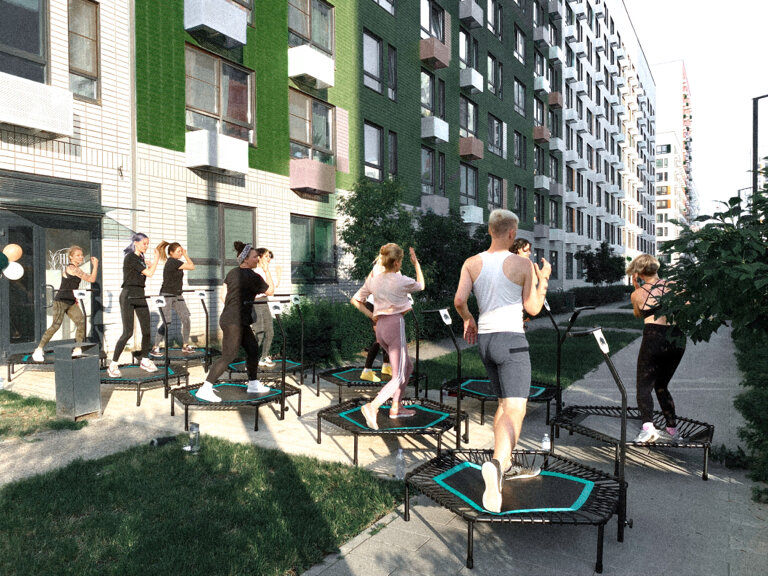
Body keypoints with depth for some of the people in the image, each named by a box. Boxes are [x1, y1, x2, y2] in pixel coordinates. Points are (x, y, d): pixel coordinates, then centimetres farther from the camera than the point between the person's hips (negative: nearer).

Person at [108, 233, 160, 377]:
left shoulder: (141, 258, 14)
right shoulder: (130, 257, -11)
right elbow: (149, 273, -17)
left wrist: (150, 265, 8)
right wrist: (157, 258, -6)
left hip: (140, 295, 8)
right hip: (128, 296, -8)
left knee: (146, 330, 6)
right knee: (128, 332, -9)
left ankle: (144, 360, 20)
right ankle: (113, 364, 0)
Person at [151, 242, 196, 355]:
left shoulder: (173, 262, 13)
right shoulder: (173, 262, -15)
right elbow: (192, 266, -9)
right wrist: (185, 255, -1)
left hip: (177, 295, 9)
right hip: (167, 295, -9)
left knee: (186, 320, 3)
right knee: (166, 322, -9)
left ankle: (185, 346, 12)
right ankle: (155, 348, 2)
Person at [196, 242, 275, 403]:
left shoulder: (233, 272, 8)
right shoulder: (253, 277, -15)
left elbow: (224, 295, 11)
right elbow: (270, 291, -1)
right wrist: (266, 270, 4)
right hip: (235, 322, -9)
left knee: (253, 348, 16)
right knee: (229, 355, -7)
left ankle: (253, 384, 28)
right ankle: (205, 389, -6)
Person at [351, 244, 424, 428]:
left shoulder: (373, 280, 6)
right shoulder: (402, 281, -9)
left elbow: (355, 300, 12)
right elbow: (421, 286, 12)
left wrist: (371, 315, 12)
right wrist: (416, 264, 21)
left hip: (380, 326, 7)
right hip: (395, 324, -7)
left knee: (408, 367, 22)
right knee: (398, 377, -4)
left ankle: (396, 407, 25)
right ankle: (372, 406, -22)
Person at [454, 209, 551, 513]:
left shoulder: (472, 263, 2)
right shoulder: (523, 264, -6)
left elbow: (459, 300, -7)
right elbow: (533, 308, -1)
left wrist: (468, 319, 13)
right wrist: (544, 279, 13)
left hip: (484, 339, 5)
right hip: (511, 340, -5)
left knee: (504, 402, 22)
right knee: (515, 411, -8)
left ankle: (505, 466, 30)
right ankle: (496, 463, -33)